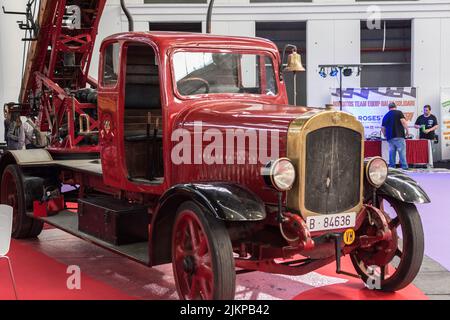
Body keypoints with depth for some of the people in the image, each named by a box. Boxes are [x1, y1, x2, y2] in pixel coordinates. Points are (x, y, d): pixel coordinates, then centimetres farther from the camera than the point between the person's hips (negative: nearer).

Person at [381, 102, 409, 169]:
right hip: (399, 136, -5)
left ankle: (392, 168, 6)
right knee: (402, 152, -6)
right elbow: (403, 122, -10)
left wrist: (385, 135, 32)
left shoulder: (385, 116, 16)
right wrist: (407, 130, -2)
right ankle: (404, 167, -10)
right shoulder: (399, 112, 2)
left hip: (390, 138, 5)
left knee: (392, 153, 6)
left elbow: (382, 128, 19)